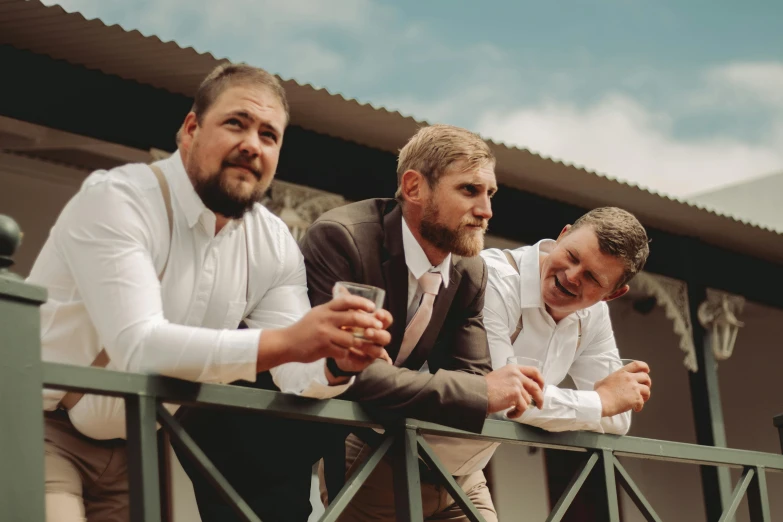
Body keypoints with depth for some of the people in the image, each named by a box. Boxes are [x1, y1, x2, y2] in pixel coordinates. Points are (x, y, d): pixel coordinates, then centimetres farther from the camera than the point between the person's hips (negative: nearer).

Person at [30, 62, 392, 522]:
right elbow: (139, 347, -32)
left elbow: (299, 378, -6)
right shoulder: (115, 200, -20)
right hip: (37, 429, -6)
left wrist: (337, 361, -30)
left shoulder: (274, 246, 0)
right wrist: (285, 342, -41)